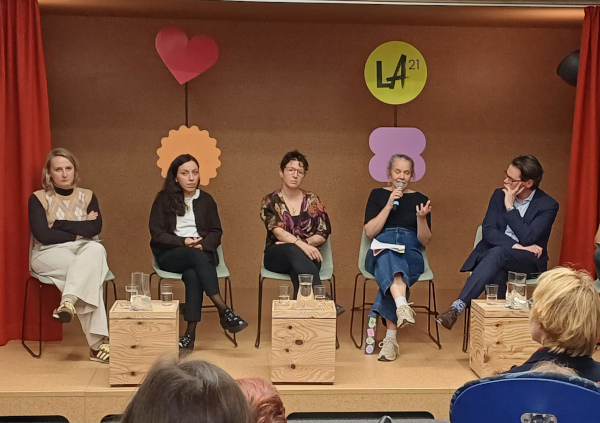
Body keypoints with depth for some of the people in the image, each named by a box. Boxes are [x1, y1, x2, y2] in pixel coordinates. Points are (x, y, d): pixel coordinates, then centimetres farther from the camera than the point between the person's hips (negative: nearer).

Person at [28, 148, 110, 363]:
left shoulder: (88, 196, 12)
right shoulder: (38, 199, 2)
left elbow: (96, 228, -5)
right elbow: (43, 235, -12)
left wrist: (61, 225, -10)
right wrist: (79, 231, -7)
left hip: (86, 251, 3)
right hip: (50, 254, -3)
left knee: (96, 249, -37)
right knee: (88, 273, -35)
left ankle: (68, 301, -46)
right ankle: (98, 343, -38)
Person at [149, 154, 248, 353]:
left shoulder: (206, 199, 13)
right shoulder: (164, 199, 6)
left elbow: (216, 233, 9)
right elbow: (157, 233, -1)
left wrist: (202, 244, -13)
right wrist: (183, 242, -16)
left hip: (201, 254, 2)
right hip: (170, 254, -1)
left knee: (193, 275, -36)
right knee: (197, 256, -37)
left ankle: (191, 333, -38)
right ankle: (224, 310, -44)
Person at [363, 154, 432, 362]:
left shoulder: (420, 199, 14)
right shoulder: (378, 195, 14)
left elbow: (424, 241, 9)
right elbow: (370, 232, 1)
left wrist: (422, 218, -10)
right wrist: (389, 205, -6)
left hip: (411, 255, 0)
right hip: (381, 253, 0)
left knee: (389, 268, -36)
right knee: (388, 255, -38)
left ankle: (391, 337, -41)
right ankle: (402, 305, -64)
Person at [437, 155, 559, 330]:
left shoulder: (548, 205, -6)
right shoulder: (499, 195, 7)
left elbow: (527, 238, -17)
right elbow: (488, 230, -4)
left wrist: (510, 207, -15)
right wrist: (516, 245, -19)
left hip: (528, 260, -3)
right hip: (494, 252, 3)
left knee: (498, 253, -37)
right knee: (496, 271, -37)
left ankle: (458, 307, -45)